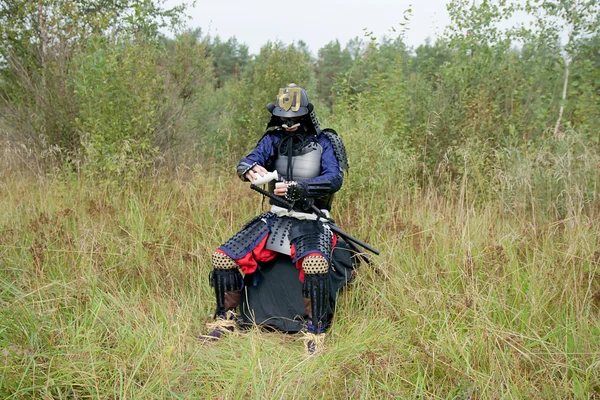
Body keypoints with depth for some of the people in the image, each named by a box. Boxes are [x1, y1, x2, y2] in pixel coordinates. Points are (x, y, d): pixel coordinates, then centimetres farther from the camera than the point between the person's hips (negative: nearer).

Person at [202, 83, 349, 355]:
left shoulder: (324, 141, -2)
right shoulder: (274, 138, 9)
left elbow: (334, 179, -16)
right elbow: (246, 162, -6)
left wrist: (297, 187, -30)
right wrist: (250, 169, -32)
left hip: (311, 222, -4)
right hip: (275, 217, 5)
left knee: (315, 264, -37)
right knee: (223, 258, -7)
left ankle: (316, 332, -18)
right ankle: (226, 320, 14)